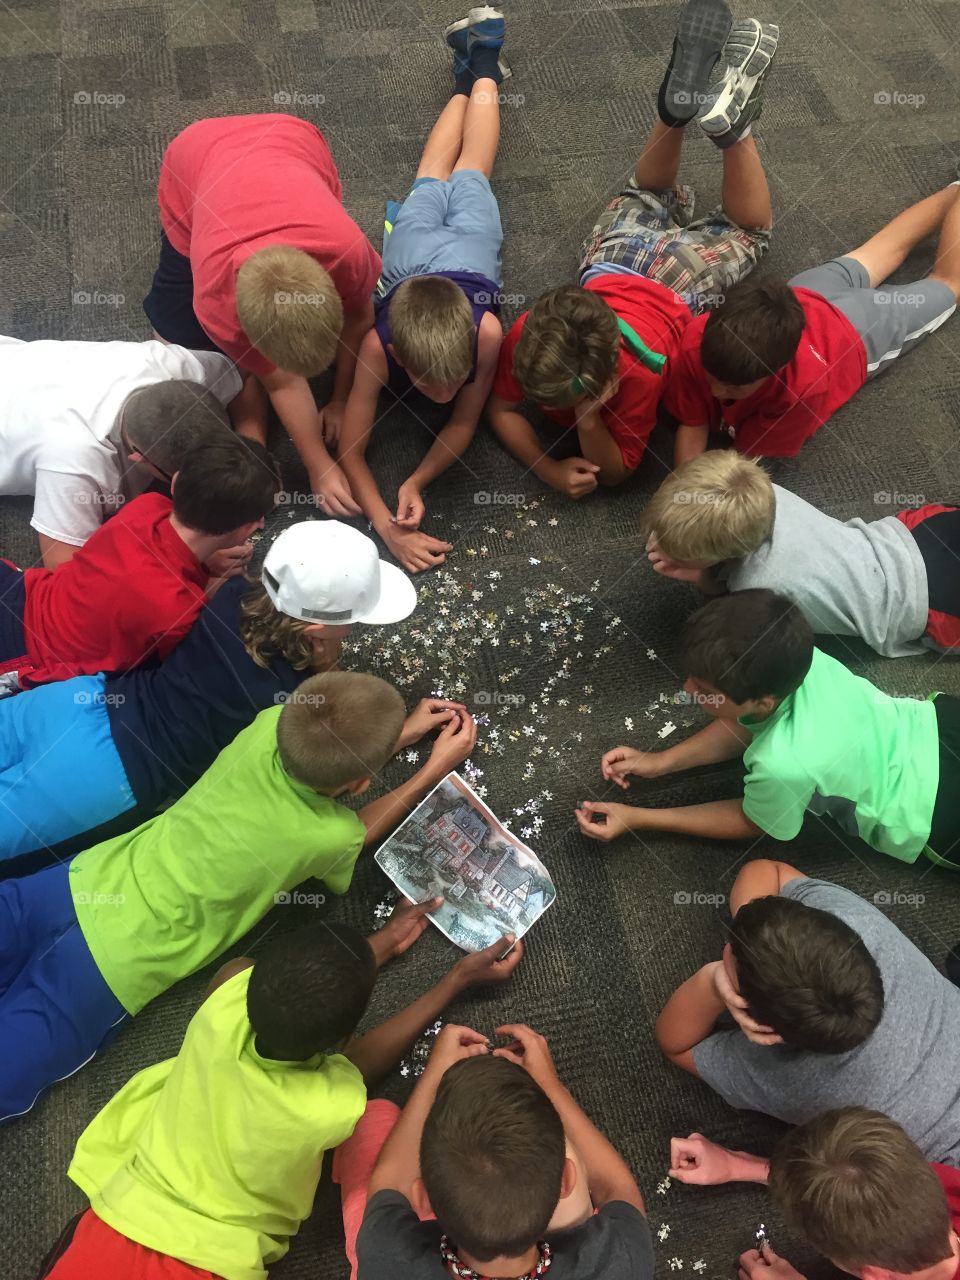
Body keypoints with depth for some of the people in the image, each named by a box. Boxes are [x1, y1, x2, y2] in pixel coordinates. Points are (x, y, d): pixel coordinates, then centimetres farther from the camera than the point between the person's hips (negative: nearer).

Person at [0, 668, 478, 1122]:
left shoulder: (273, 722, -13)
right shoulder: (328, 837, -22)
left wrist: (401, 732, 14)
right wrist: (437, 767, 6)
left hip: (87, 880, 5)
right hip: (115, 965, -5)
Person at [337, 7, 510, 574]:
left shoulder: (486, 331, -47)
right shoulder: (378, 346, -46)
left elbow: (465, 423, -33)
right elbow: (351, 450, -39)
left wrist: (416, 484, -50)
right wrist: (387, 528, -54)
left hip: (468, 241, 0)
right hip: (414, 241, 0)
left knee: (466, 178, 31)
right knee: (431, 185, 33)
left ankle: (483, 63, 57)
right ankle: (468, 75, 59)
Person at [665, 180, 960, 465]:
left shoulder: (803, 386, -50)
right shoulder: (697, 343, -42)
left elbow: (750, 453, -37)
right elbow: (691, 427, -31)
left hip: (855, 331, -3)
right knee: (873, 257, 33)